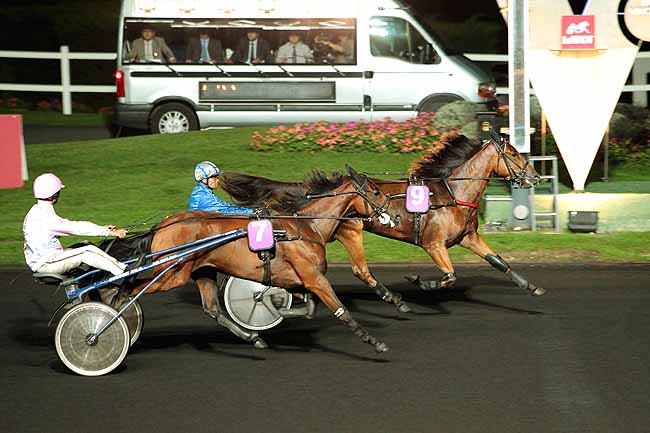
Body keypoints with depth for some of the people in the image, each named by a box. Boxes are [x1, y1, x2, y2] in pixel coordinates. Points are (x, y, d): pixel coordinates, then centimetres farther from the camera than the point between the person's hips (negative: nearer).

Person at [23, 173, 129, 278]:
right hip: (45, 264, -10)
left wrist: (102, 229, 7)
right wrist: (110, 232, -19)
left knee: (86, 246, 5)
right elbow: (76, 228, -22)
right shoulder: (43, 218, -23)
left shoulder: (38, 211, 8)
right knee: (88, 252, -17)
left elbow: (70, 226, 10)